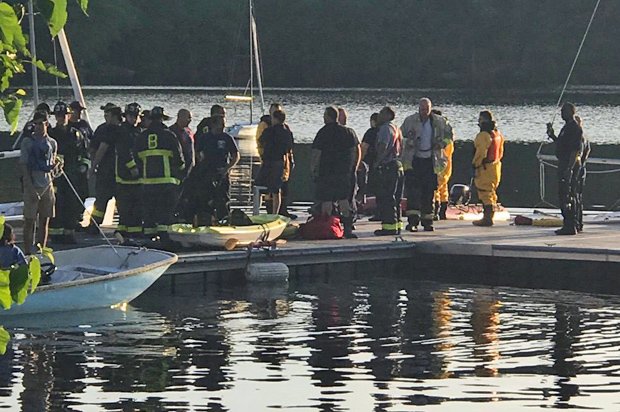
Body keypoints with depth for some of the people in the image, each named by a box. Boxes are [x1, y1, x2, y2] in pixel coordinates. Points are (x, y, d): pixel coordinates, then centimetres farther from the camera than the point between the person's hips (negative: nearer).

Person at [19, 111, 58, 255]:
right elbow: (24, 166, -7)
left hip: (47, 185, 4)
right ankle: (28, 253, -2)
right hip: (32, 185, -4)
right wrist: (30, 188, -15)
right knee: (29, 220, -3)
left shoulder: (52, 143, 10)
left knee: (44, 220, 7)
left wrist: (55, 164, -6)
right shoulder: (28, 142, -3)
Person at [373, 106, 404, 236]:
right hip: (397, 165, 10)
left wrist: (377, 162, -12)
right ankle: (396, 225, 16)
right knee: (394, 199, 14)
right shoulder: (396, 128, 18)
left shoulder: (385, 128, -12)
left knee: (385, 198, -8)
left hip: (387, 167, -10)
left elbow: (383, 147, -21)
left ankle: (389, 226, -10)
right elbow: (401, 148, 22)